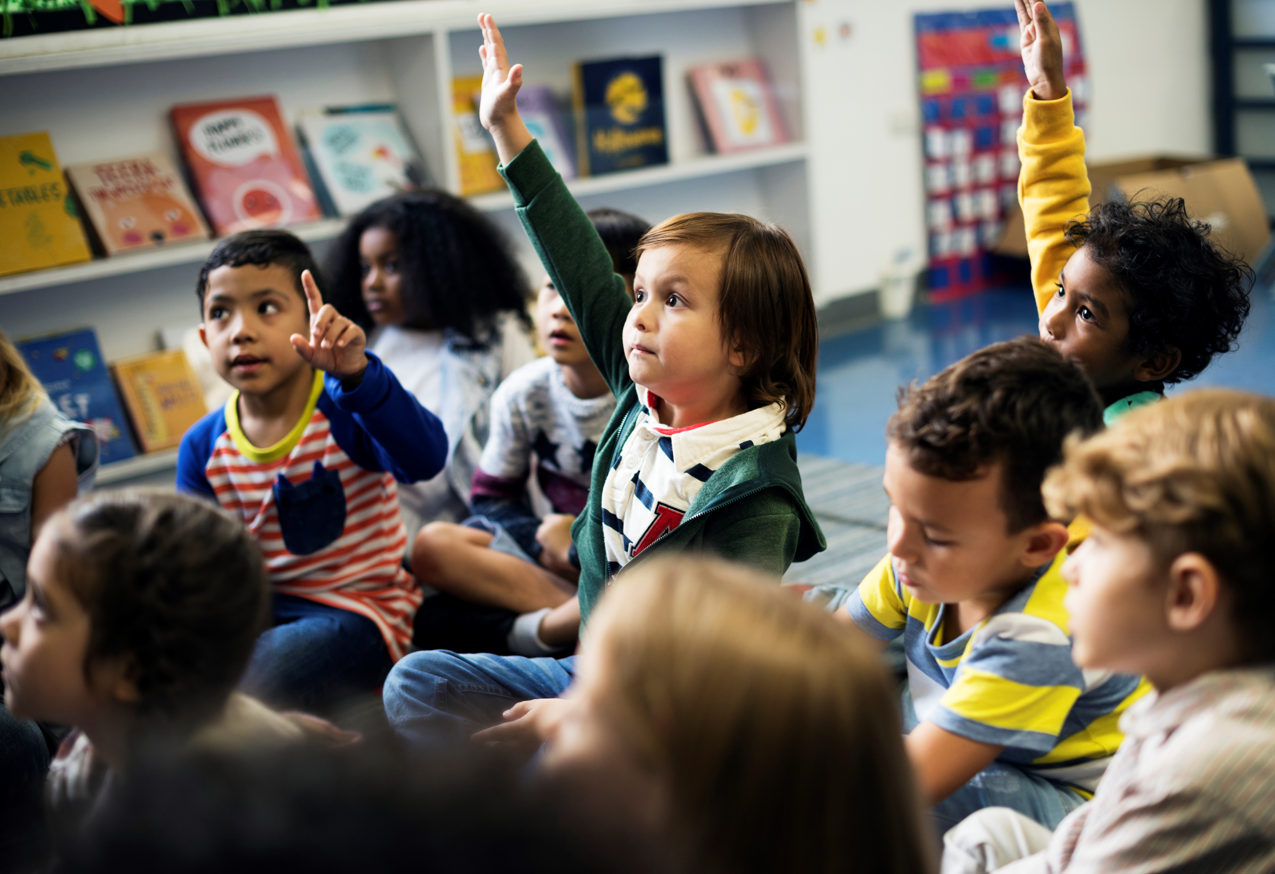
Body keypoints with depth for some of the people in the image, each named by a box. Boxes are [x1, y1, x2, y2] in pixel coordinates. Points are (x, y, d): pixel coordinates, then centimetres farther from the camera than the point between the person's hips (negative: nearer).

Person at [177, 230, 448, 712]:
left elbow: (426, 459, -34)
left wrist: (356, 373, -48)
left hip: (358, 608, -5)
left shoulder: (345, 411, -13)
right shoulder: (203, 446, 2)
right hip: (257, 610, 5)